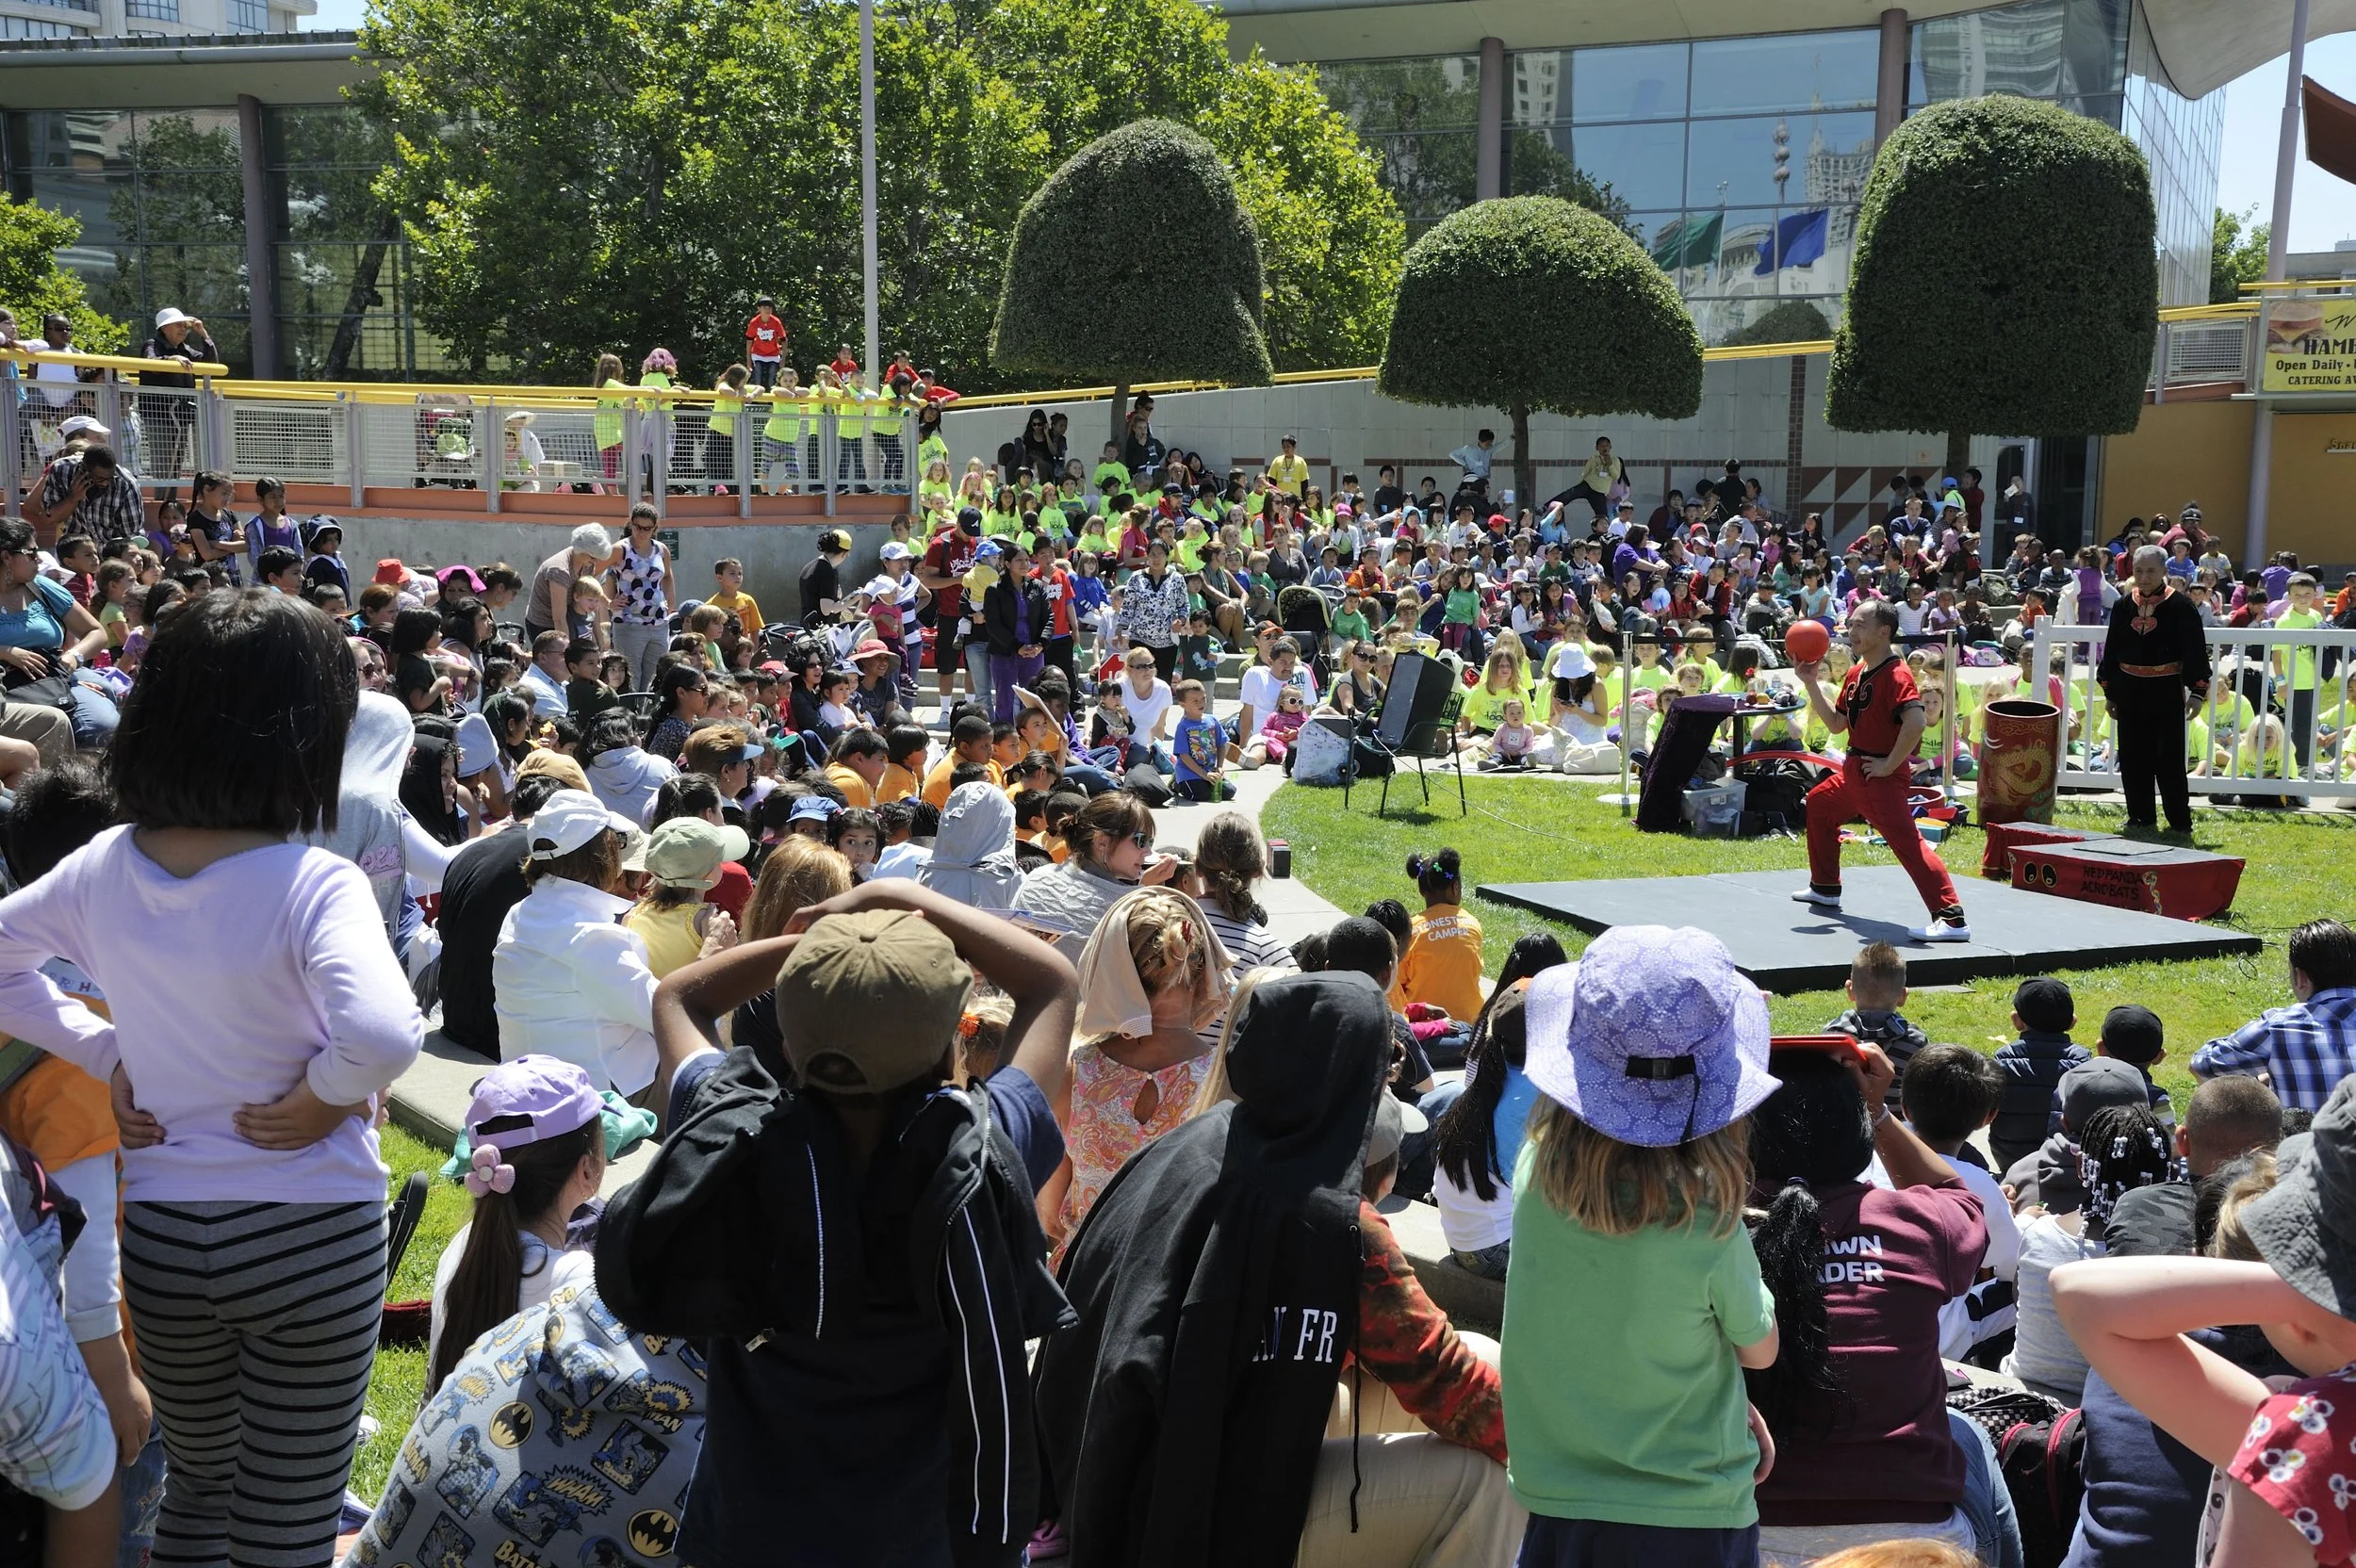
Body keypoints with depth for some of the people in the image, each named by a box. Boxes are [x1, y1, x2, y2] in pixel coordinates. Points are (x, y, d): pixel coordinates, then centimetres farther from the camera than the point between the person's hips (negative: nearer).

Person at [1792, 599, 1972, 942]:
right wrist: (1811, 685, 9)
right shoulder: (1856, 673, 12)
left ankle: (1952, 919, -28)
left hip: (1881, 775, -11)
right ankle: (1825, 889, 42)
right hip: (1854, 771, 11)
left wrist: (1889, 765, -24)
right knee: (1818, 804, 27)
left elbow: (1915, 723, -32)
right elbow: (1836, 724, 17)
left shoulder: (1895, 675, -19)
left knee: (1906, 841, -20)